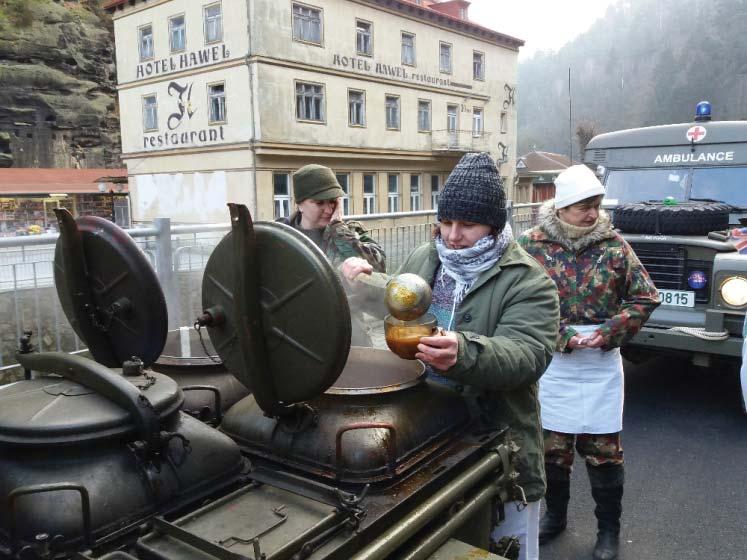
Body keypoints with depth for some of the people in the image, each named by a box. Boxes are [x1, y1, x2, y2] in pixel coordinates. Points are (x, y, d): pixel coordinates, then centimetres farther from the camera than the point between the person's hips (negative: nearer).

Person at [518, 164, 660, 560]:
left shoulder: (612, 244, -2)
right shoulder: (534, 244, -5)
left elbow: (645, 297, 1)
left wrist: (609, 333, -11)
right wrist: (563, 337, -15)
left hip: (601, 363, 0)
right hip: (552, 362, 0)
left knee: (603, 449, 8)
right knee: (552, 446, 13)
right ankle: (555, 515, 36)